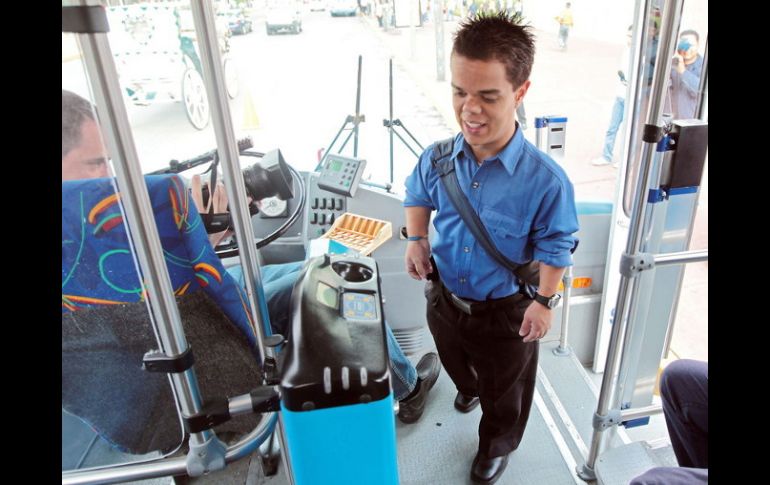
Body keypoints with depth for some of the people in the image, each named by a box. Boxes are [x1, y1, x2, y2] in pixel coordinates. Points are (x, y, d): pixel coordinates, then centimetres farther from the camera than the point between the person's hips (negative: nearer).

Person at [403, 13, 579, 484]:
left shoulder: (545, 178, -28)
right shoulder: (437, 158, -16)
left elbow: (556, 242, -14)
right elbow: (418, 196, 6)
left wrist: (545, 299, -17)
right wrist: (416, 238, -9)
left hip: (506, 312, -3)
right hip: (444, 299, 4)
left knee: (505, 390, 22)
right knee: (457, 362, 35)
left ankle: (497, 445, 54)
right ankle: (469, 389, 71)